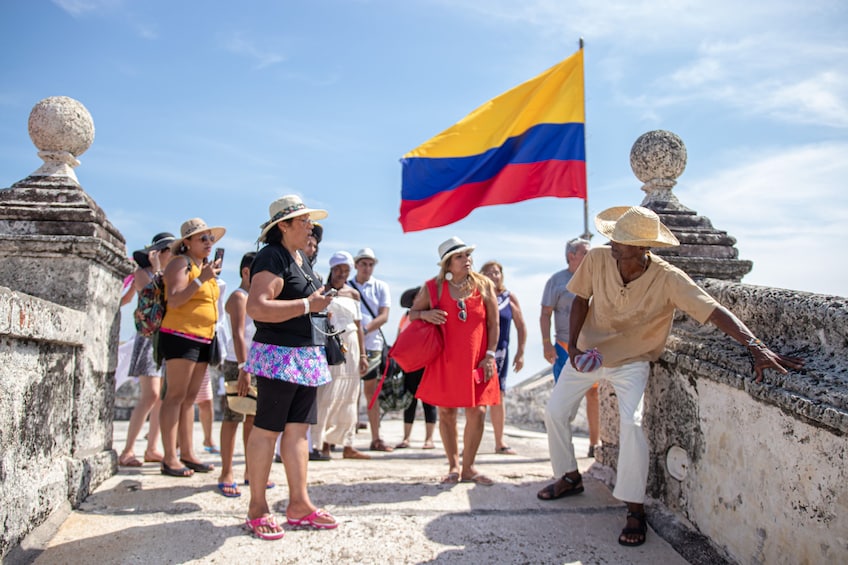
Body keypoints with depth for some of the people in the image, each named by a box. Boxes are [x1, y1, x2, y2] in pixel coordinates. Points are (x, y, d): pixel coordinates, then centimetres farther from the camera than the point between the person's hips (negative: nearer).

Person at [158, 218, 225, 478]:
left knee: (190, 398, 10)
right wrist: (201, 279, -21)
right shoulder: (180, 263, -5)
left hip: (203, 339, 9)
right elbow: (174, 300, -18)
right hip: (180, 336, -9)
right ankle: (170, 459, -6)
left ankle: (187, 453, 14)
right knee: (176, 395, -8)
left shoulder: (206, 266, 21)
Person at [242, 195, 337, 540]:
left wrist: (322, 303, 13)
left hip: (306, 356, 9)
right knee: (266, 429, -1)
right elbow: (256, 308, -24)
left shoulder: (302, 259, 18)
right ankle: (257, 509, 8)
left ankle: (298, 505, 16)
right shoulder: (272, 257, -11)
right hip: (278, 355, -9)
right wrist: (307, 305, -21)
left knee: (298, 430, 10)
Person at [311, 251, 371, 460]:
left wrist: (362, 354, 9)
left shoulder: (353, 294, 14)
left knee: (349, 398, 6)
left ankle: (347, 445, 12)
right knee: (327, 396, -9)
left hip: (350, 348, 5)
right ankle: (322, 444, -2)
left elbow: (358, 326, 14)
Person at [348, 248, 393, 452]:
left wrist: (364, 330, -17)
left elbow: (383, 316, -2)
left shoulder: (380, 287, 8)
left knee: (371, 390, 8)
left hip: (372, 343, 1)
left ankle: (376, 439, 14)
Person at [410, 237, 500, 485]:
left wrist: (489, 355, -3)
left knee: (477, 412, -4)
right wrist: (425, 314, -11)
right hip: (445, 360, 0)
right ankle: (453, 466, 21)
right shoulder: (433, 287, 1)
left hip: (476, 360, 0)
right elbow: (412, 313, 12)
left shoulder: (484, 285, 2)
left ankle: (468, 467, 14)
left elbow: (494, 323, 4)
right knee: (446, 412, 5)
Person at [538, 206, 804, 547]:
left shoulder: (667, 280, -25)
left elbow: (715, 311, -31)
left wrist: (756, 347, -44)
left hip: (631, 362, -3)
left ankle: (635, 510, -6)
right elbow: (581, 299, -4)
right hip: (588, 352, 4)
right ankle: (570, 477, 31)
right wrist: (573, 345, -13)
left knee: (631, 423, -24)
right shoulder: (598, 259, -19)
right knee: (555, 413, 5)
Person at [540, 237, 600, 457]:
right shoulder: (557, 280, 0)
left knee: (594, 393, 7)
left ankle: (594, 443, 19)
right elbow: (545, 314, -3)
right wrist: (546, 343, -12)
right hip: (565, 347, -4)